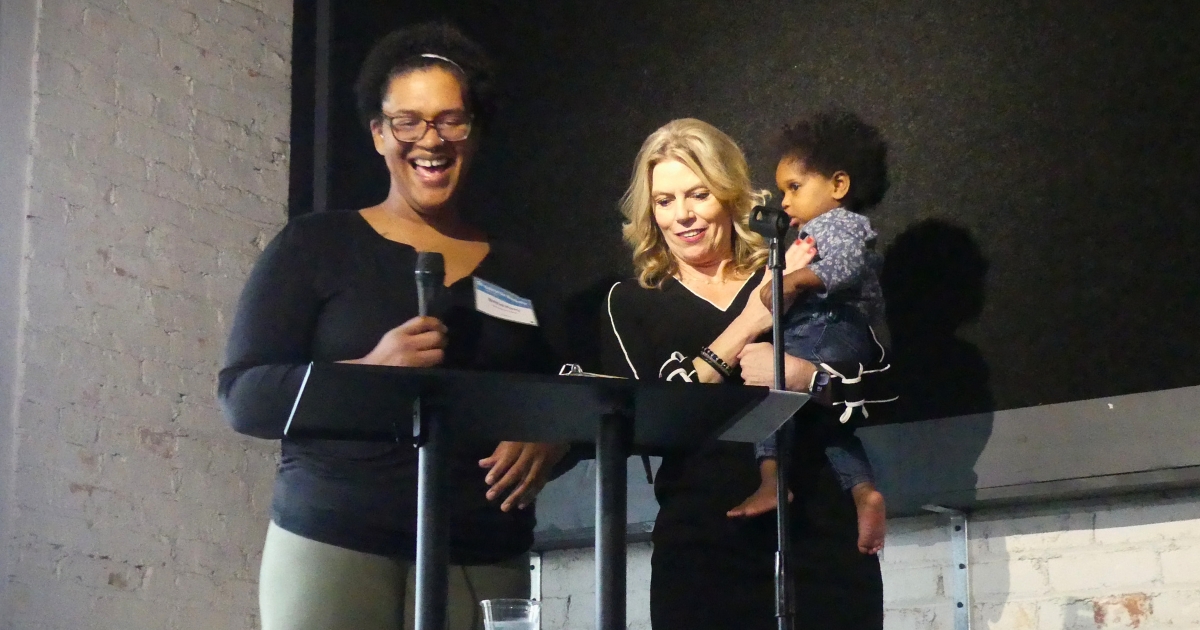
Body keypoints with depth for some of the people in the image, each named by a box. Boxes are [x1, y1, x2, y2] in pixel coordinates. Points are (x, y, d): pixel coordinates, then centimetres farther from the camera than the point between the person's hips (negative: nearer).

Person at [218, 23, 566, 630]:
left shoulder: (512, 271, 14)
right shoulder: (315, 245, 4)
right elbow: (244, 397, -3)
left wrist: (545, 443, -5)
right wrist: (370, 371, -18)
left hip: (485, 561, 3)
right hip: (335, 548, -3)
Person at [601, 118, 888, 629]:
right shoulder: (632, 304, 8)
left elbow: (876, 390, 4)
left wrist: (804, 377, -16)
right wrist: (748, 324, -9)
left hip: (823, 534, 1)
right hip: (701, 548, -1)